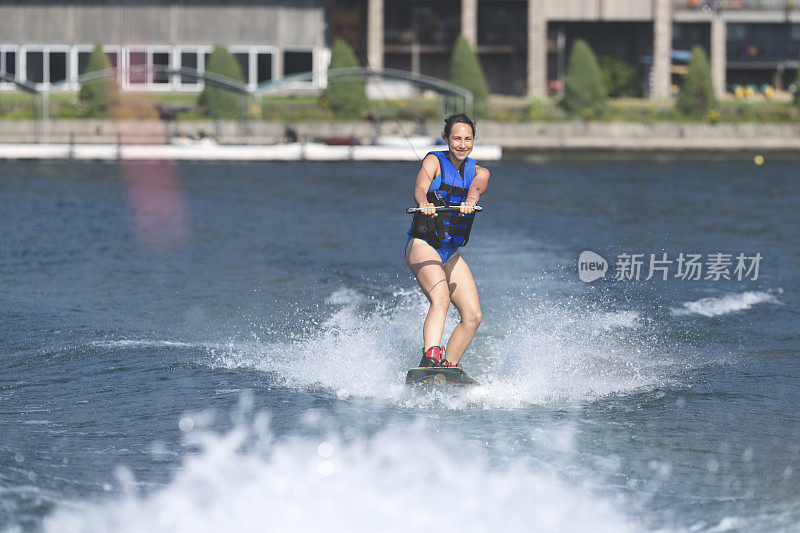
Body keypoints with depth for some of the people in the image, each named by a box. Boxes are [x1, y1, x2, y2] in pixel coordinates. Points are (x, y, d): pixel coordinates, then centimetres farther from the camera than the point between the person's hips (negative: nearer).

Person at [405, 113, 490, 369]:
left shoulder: (479, 173, 9)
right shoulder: (434, 161, -2)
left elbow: (475, 188, -16)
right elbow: (420, 188, -23)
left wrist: (470, 201, -41)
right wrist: (424, 203, -48)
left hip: (451, 253, 6)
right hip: (422, 245, -6)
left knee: (473, 316, -4)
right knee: (441, 298, -31)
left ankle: (448, 366, 8)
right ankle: (430, 357, -47)